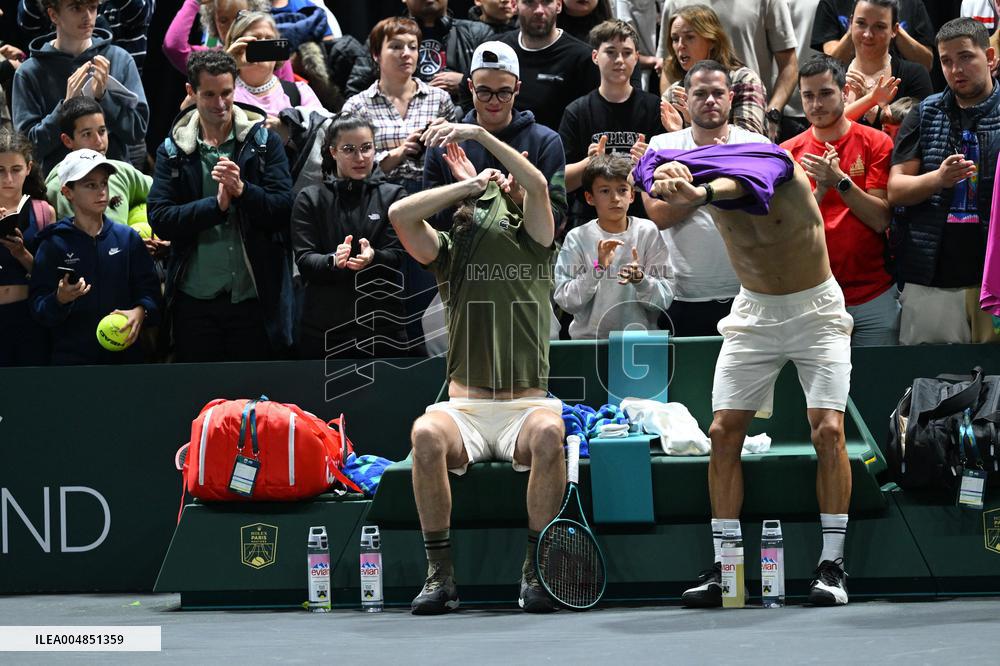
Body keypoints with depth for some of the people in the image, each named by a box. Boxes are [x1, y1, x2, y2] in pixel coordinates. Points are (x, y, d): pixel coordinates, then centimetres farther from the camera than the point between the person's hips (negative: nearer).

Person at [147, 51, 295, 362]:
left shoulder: (264, 141, 4)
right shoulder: (173, 150, 6)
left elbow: (284, 208, -4)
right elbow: (160, 220, -5)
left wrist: (243, 190, -21)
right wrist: (217, 204, -16)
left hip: (254, 297, -1)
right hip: (195, 299, 1)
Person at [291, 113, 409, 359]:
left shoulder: (392, 196, 7)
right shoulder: (310, 199, 7)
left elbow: (397, 257, -3)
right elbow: (304, 260, -2)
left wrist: (373, 257, -26)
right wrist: (334, 261, -24)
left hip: (381, 325, 0)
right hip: (323, 327, 0)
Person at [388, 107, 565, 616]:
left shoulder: (531, 245, 7)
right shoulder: (449, 253, 12)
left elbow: (538, 185, -11)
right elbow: (400, 213, -5)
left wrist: (480, 134, -14)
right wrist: (473, 181, -3)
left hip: (526, 405, -1)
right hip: (464, 407, 1)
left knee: (548, 432, -36)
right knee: (426, 434, -33)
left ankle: (535, 570, -26)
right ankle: (439, 574, -26)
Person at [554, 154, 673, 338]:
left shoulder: (647, 232, 4)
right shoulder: (577, 238, 2)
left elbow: (664, 300, 1)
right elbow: (566, 302, -5)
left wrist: (640, 279, -16)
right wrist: (598, 268, -16)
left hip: (640, 337, 0)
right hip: (589, 336, 0)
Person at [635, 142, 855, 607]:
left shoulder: (781, 169, -27)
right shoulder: (706, 178, -11)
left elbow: (743, 184, -49)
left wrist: (701, 193, -69)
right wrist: (664, 179, -48)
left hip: (815, 310, -4)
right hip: (754, 313, 4)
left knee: (828, 429, -15)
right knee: (723, 431, -5)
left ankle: (832, 565, -9)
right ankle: (722, 567, 0)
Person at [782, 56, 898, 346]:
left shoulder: (875, 142, 0)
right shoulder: (788, 152, 5)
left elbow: (880, 220, -7)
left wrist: (840, 181, -19)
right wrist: (819, 190, -16)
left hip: (874, 297, -1)